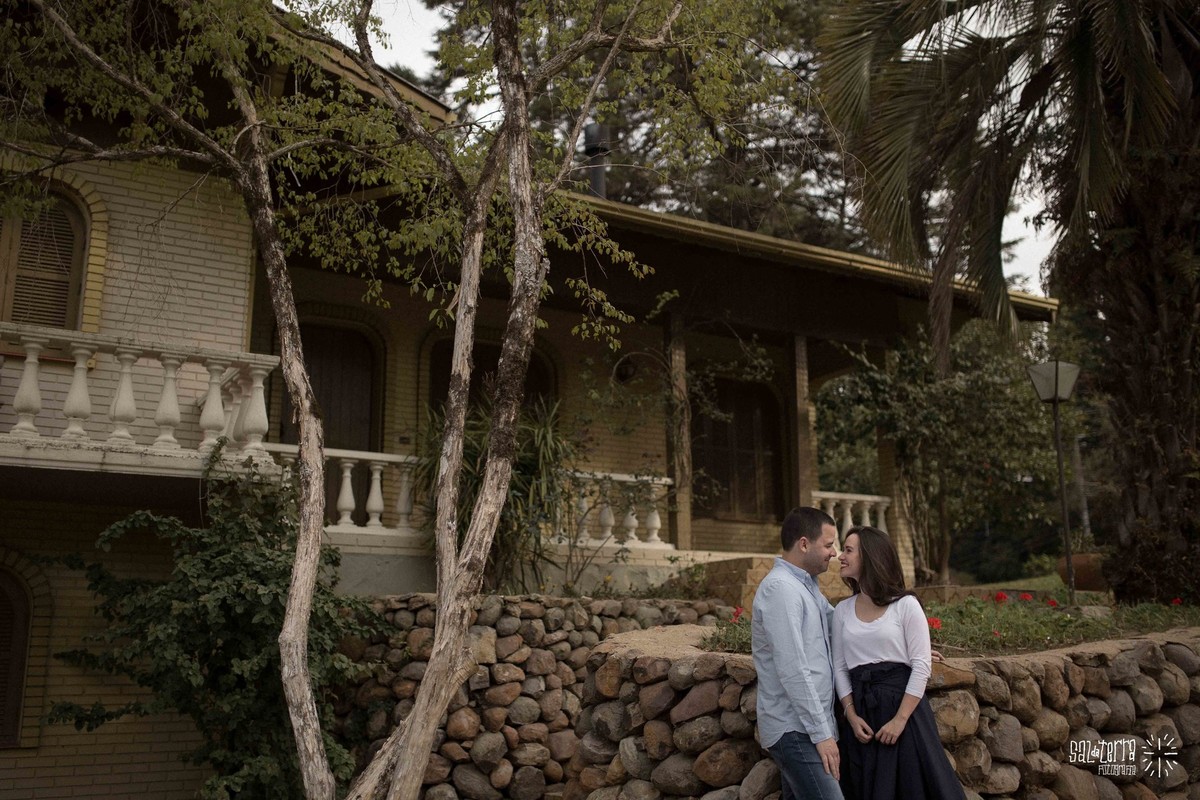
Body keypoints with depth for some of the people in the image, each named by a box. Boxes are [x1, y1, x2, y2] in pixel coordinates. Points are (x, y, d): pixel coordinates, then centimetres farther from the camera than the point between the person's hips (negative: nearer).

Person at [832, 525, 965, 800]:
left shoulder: (905, 605, -5)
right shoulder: (842, 610, 8)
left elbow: (921, 666, -8)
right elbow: (840, 667, 8)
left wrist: (900, 718, -15)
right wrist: (851, 715, -5)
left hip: (903, 704, -4)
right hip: (860, 711, 4)